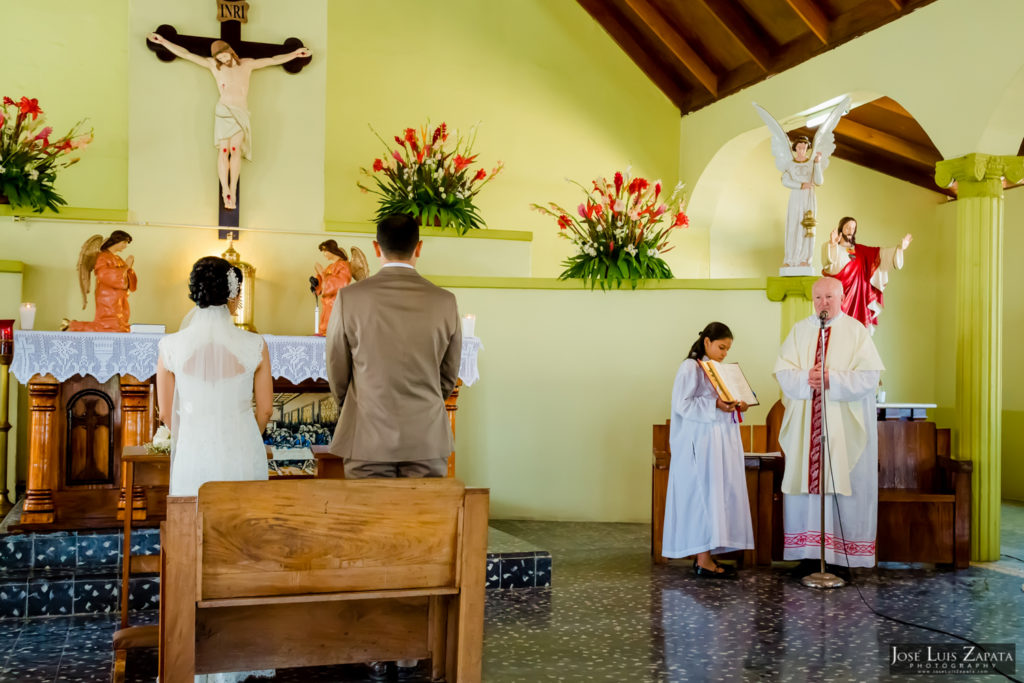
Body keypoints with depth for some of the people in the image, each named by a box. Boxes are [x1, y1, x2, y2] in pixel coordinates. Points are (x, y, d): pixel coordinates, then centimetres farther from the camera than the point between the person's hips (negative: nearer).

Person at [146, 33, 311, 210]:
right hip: (224, 111, -1)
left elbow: (272, 60, 23)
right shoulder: (213, 65, 13)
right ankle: (225, 190, -19)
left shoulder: (247, 64, 18)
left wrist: (294, 54, 22)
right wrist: (163, 41, 11)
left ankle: (232, 191, -22)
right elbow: (185, 54, 13)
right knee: (224, 149, -13)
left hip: (241, 114, 1)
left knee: (235, 148, -16)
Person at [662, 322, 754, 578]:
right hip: (700, 443, -9)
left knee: (721, 496, 7)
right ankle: (703, 561, -6)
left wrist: (736, 406, 5)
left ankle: (705, 555, 11)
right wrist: (715, 404, -23)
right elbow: (682, 404, -15)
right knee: (705, 496, -9)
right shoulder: (690, 367, -7)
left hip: (723, 442, 9)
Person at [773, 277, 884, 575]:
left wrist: (831, 380, -19)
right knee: (805, 481, 1)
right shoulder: (799, 330, 11)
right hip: (805, 425, 3)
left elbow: (869, 376, -7)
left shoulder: (856, 331, 2)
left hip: (846, 425, -3)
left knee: (844, 485, -3)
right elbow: (783, 371, 3)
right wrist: (806, 378, -16)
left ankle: (844, 553, 1)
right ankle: (809, 551, 7)